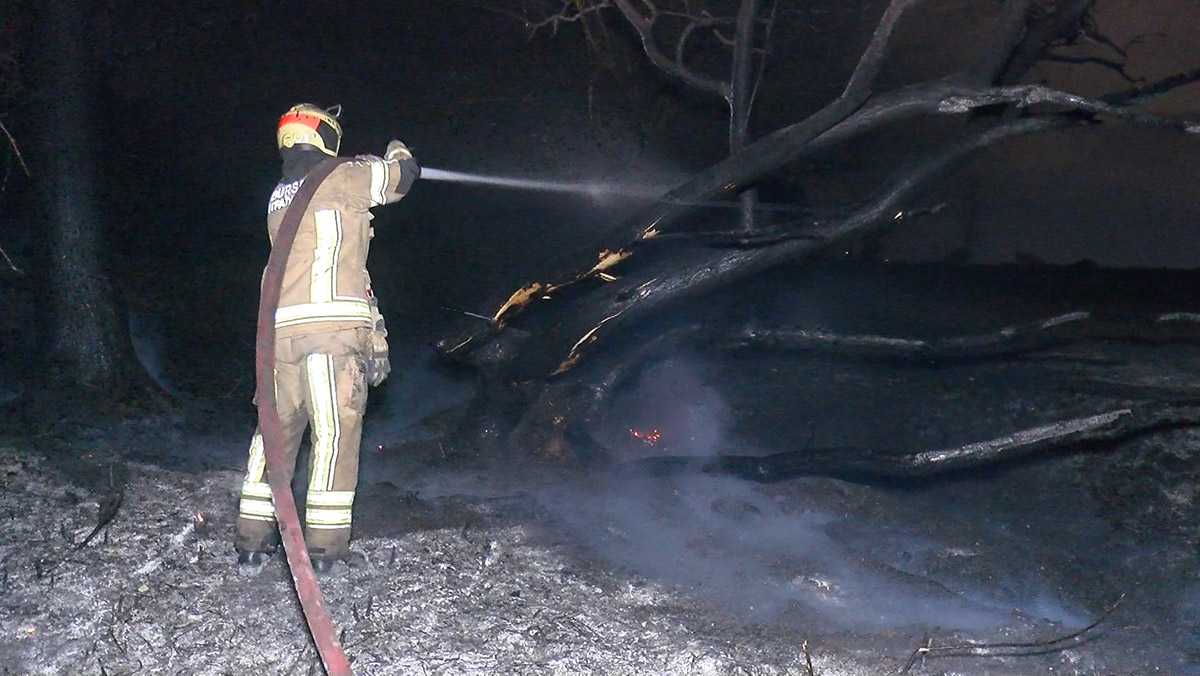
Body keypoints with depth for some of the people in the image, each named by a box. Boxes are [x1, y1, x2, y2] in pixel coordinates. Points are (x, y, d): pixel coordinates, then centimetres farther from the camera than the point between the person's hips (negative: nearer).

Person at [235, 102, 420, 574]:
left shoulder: (278, 198, 22)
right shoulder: (341, 177, 0)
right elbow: (404, 176, 9)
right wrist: (396, 154, 34)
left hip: (281, 327, 7)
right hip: (333, 323, -7)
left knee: (277, 427, 13)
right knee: (335, 430, -2)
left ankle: (253, 539, 16)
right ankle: (324, 544, 1)